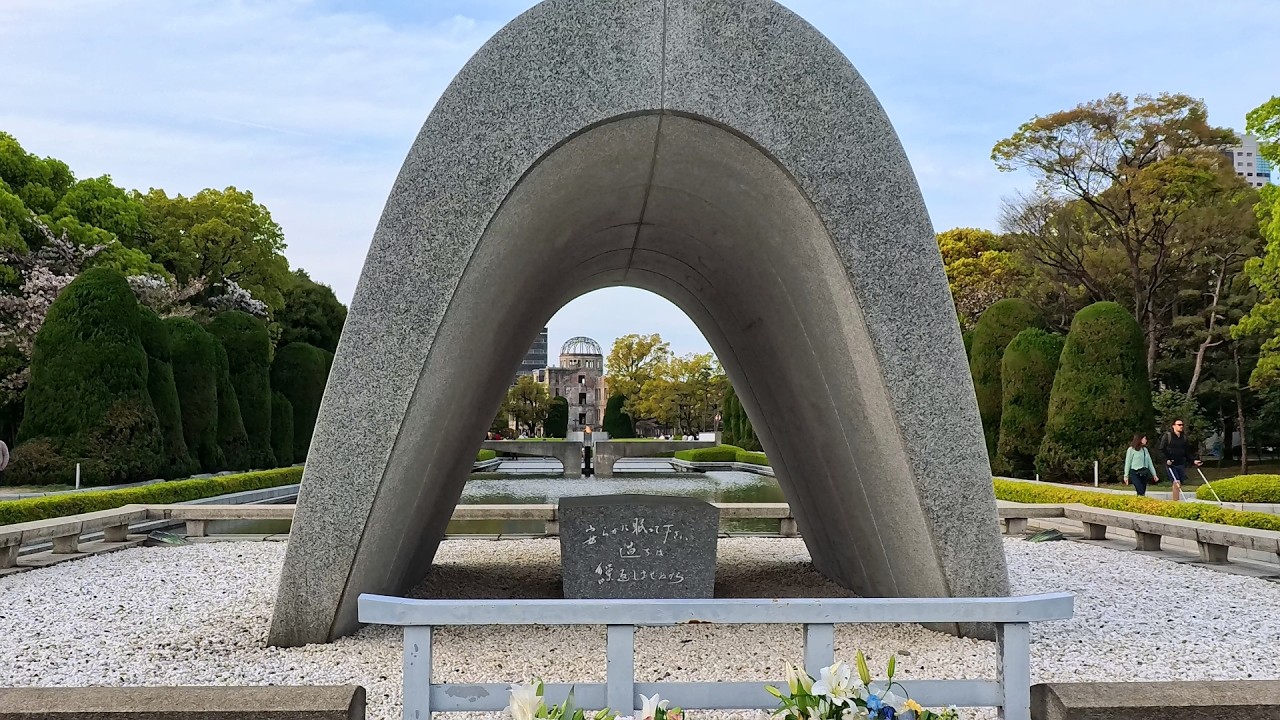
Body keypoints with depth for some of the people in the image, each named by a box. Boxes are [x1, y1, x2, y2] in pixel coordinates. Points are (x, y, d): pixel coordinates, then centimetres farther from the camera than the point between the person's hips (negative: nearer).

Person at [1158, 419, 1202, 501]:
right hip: (1171, 464, -6)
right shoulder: (1167, 436, -3)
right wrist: (1166, 459, -18)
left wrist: (1193, 460, 5)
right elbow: (1161, 449, -6)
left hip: (1181, 464, 6)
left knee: (1179, 484, 5)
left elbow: (1187, 452, 18)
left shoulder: (1184, 437, 12)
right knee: (1177, 482, -17)